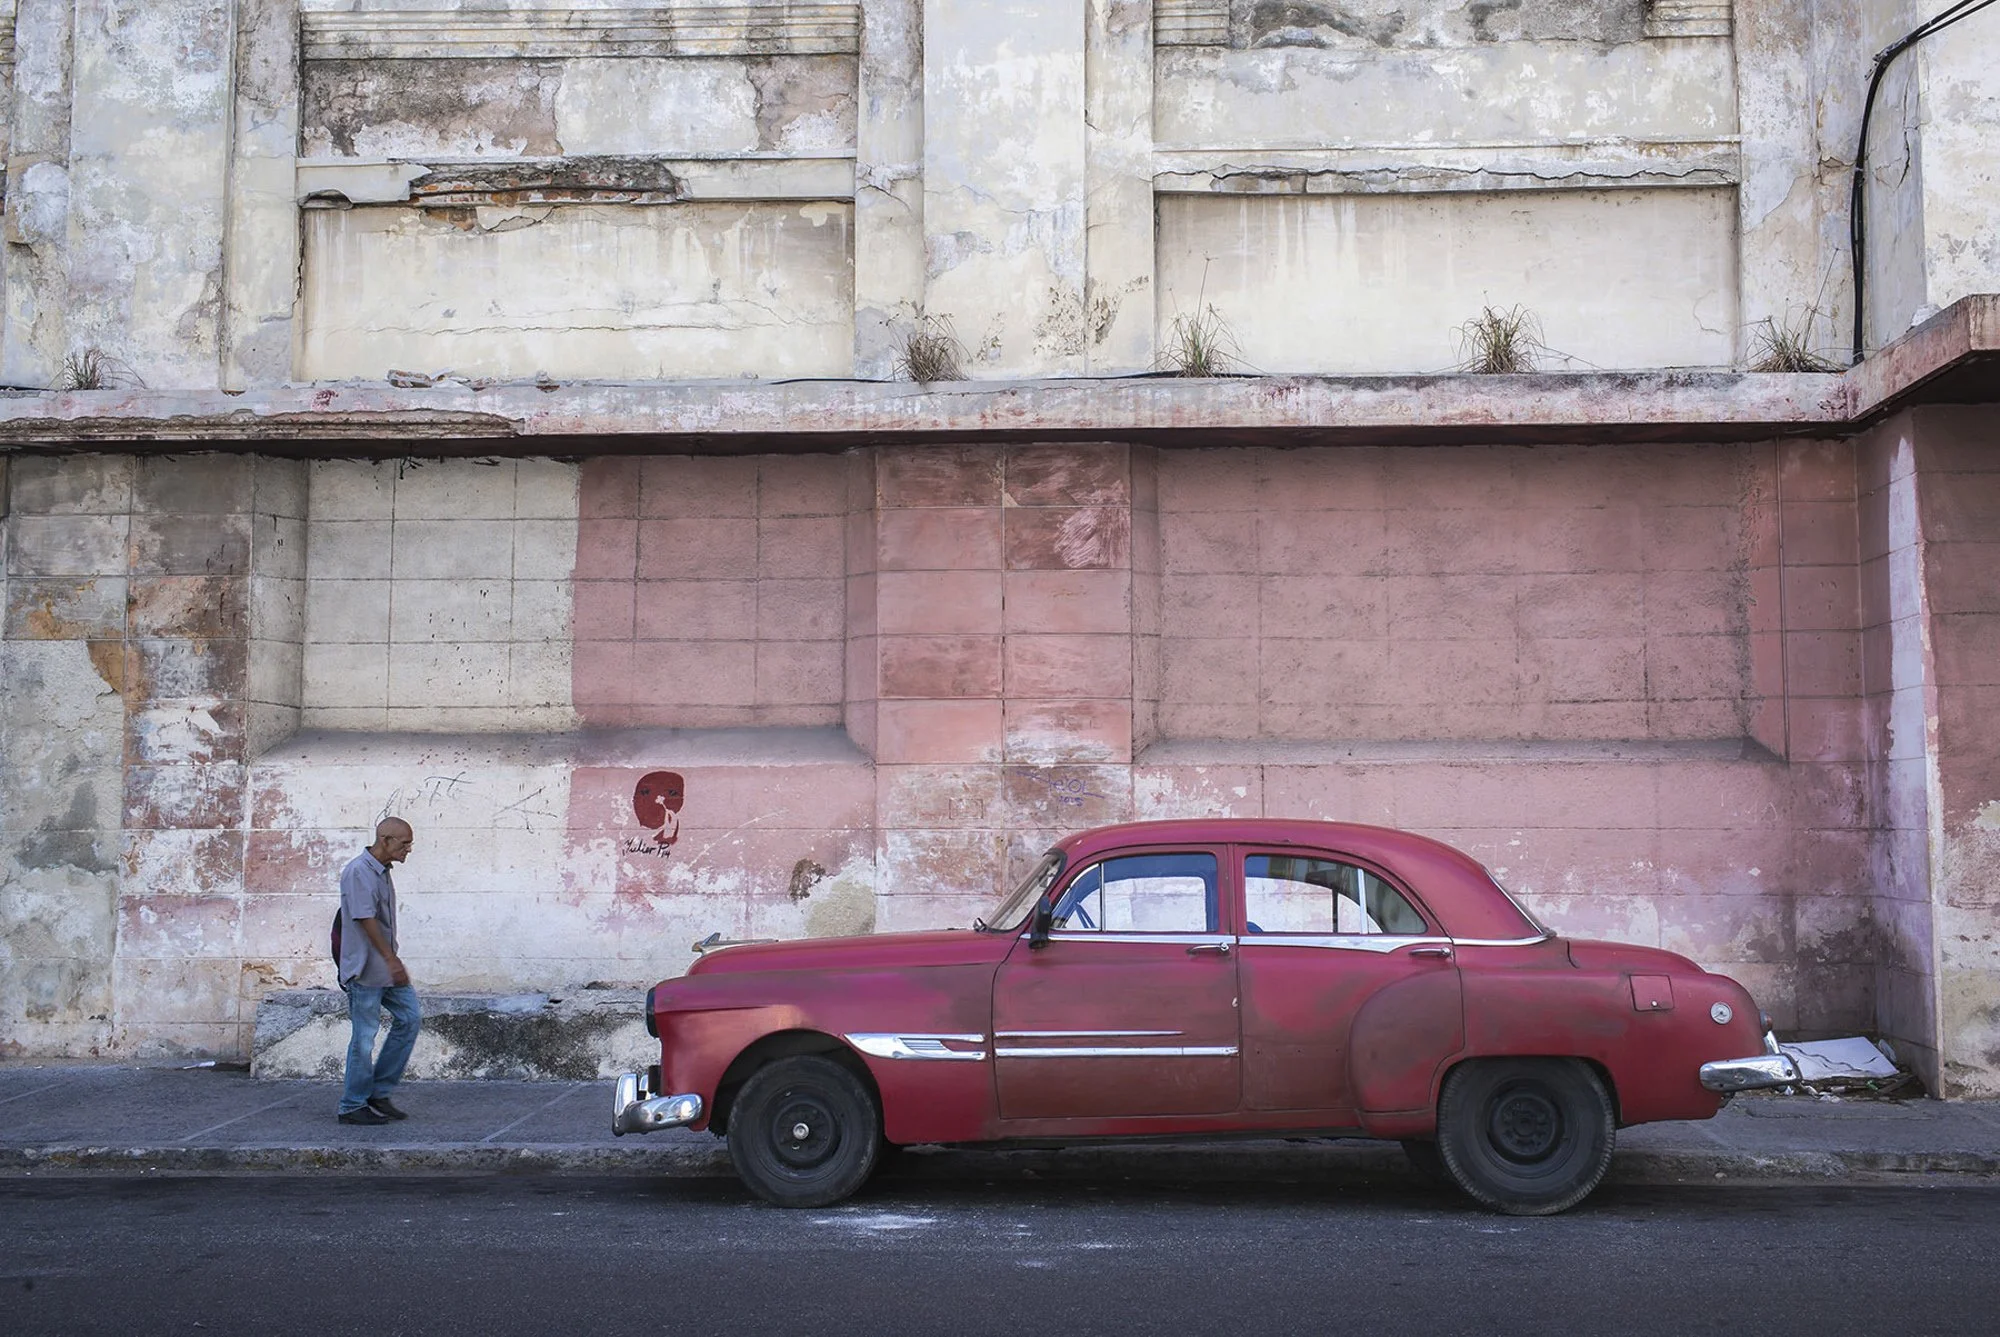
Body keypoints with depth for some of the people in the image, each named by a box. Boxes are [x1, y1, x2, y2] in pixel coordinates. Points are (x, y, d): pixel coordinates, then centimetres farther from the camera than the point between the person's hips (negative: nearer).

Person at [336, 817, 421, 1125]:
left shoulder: (383, 871, 13)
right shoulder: (358, 871, -16)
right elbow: (366, 919, -22)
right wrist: (392, 960, -25)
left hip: (386, 968, 9)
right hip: (365, 969, -9)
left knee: (410, 1016, 6)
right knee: (365, 1036, -3)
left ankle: (380, 1093, 13)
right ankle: (353, 1106, 8)